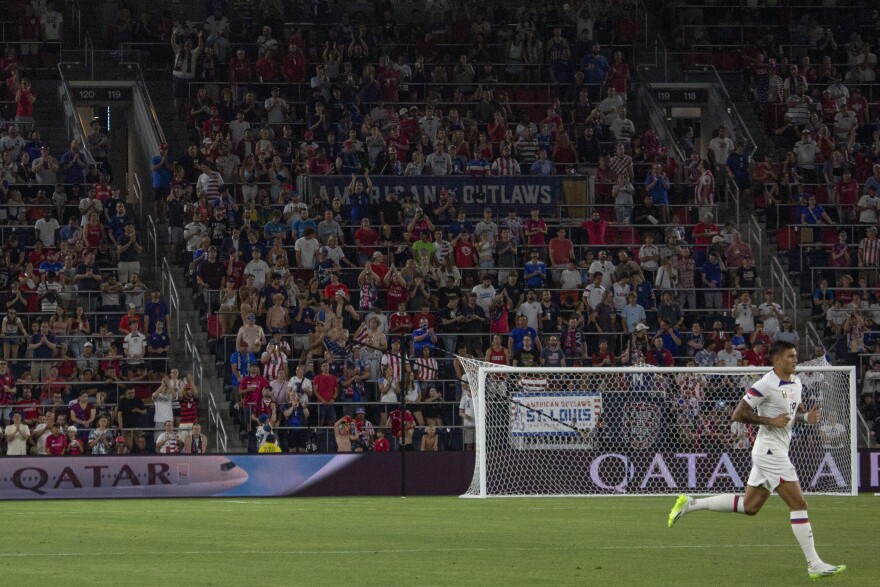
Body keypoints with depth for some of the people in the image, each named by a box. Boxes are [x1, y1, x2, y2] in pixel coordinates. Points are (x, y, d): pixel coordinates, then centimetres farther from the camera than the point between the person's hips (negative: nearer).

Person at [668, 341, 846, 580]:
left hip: (777, 452, 10)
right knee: (798, 504, -10)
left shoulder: (796, 383, 11)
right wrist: (770, 421, -21)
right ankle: (814, 564, -7)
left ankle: (690, 504, 22)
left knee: (749, 506, 15)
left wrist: (807, 416, 4)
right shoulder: (766, 385, -16)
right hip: (770, 450, -10)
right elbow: (738, 414, -15)